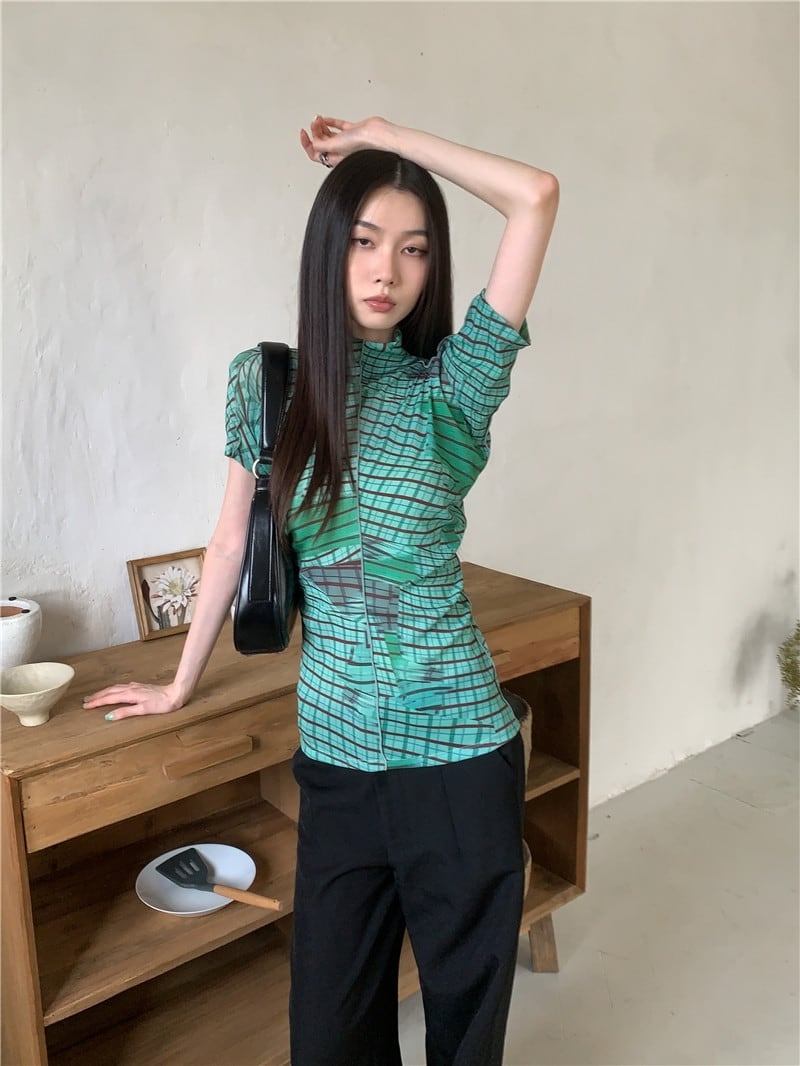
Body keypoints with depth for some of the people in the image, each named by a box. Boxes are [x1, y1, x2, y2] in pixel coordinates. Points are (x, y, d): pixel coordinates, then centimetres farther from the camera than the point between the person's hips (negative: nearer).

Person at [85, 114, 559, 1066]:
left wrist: (382, 135, -5)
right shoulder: (266, 381, -1)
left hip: (460, 754, -1)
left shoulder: (451, 387, -6)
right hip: (334, 754, 2)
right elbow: (232, 541, 7)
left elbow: (536, 195, -14)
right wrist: (180, 686, 15)